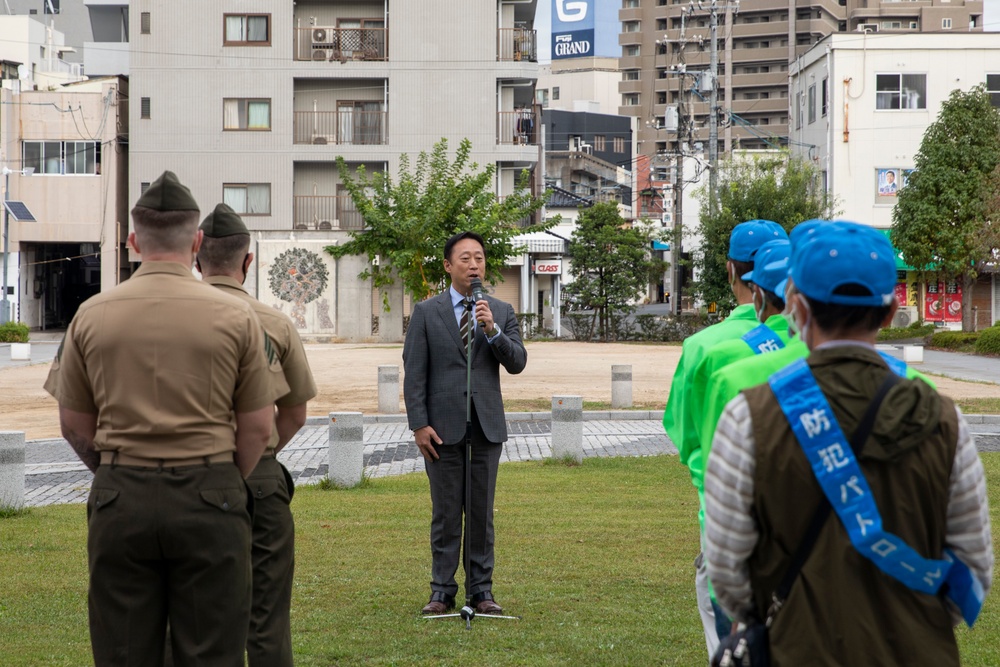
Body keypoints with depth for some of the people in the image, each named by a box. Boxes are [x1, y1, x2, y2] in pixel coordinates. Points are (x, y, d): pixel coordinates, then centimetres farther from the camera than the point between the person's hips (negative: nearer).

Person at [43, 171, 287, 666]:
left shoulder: (92, 315, 1)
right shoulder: (234, 316, -4)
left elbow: (74, 425, 7)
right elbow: (258, 426, 0)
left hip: (119, 499, 2)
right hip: (208, 498, -1)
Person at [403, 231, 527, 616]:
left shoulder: (502, 312, 9)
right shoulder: (426, 312, 2)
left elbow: (517, 363, -1)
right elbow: (414, 372, -1)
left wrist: (492, 331, -16)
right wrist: (419, 424, -9)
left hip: (486, 426, 2)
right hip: (444, 426, -2)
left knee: (482, 513, 5)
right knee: (445, 514, 2)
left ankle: (481, 591, 12)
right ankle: (442, 592, 9)